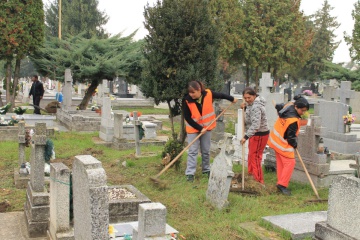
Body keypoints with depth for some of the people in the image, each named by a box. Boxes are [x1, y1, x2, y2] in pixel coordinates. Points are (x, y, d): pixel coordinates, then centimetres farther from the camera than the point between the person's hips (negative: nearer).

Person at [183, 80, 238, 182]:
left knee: (206, 151, 13)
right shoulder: (187, 100, -21)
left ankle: (206, 170, 29)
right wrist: (199, 128, -18)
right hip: (193, 128, -2)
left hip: (206, 127, 2)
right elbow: (187, 118, -16)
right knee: (192, 151, -5)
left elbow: (221, 95, 3)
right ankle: (190, 173, -1)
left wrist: (232, 99, 18)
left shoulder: (208, 94, -18)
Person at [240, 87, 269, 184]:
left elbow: (255, 125, -33)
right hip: (256, 133, 11)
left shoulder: (256, 107, -26)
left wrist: (246, 136, -38)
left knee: (254, 157, -4)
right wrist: (245, 107, 4)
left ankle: (258, 181, 3)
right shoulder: (252, 104, 6)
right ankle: (251, 175, 36)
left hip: (259, 134, -11)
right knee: (251, 155, 21)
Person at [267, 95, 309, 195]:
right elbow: (291, 136, -21)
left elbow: (279, 107, 15)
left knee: (280, 162, 14)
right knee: (290, 163, -6)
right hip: (283, 143, -10)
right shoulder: (293, 120, -31)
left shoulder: (289, 104, -7)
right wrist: (295, 145, -5)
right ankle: (282, 184, -2)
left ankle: (280, 183, 20)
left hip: (276, 139, 10)